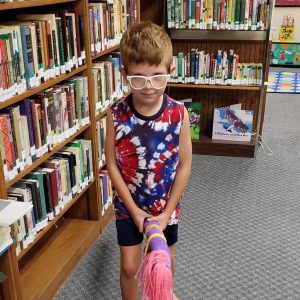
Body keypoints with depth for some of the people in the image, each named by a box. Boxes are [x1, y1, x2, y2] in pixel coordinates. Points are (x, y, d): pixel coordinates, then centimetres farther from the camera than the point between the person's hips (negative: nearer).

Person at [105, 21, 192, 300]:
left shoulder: (178, 114, -19)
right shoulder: (116, 114, -19)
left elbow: (184, 165, -11)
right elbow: (112, 164, -12)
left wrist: (167, 212, -11)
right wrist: (134, 210, -12)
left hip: (166, 204, 1)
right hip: (128, 204, -1)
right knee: (129, 266, 9)